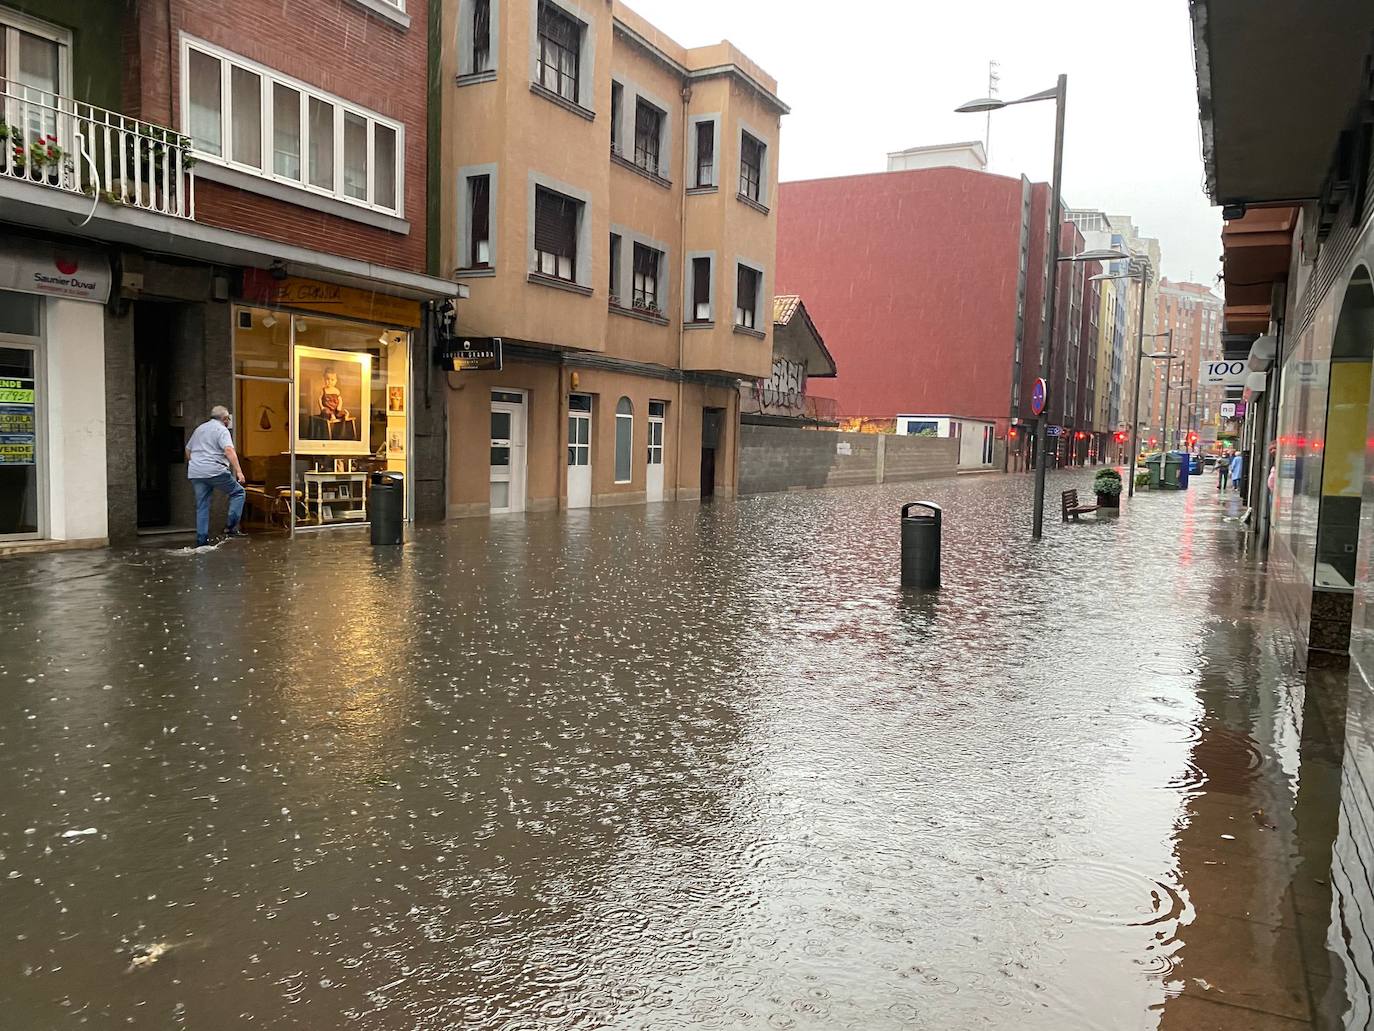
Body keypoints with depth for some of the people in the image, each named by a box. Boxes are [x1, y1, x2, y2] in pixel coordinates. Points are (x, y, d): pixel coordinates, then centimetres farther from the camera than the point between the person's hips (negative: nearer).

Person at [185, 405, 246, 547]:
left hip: (195, 473, 7)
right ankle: (231, 526, -4)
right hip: (215, 471, -7)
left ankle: (201, 539, 7)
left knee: (202, 507, 9)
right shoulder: (221, 430, -3)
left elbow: (188, 450, 29)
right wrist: (239, 471, -25)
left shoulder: (199, 429, 22)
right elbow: (229, 451, -19)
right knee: (238, 491, 7)